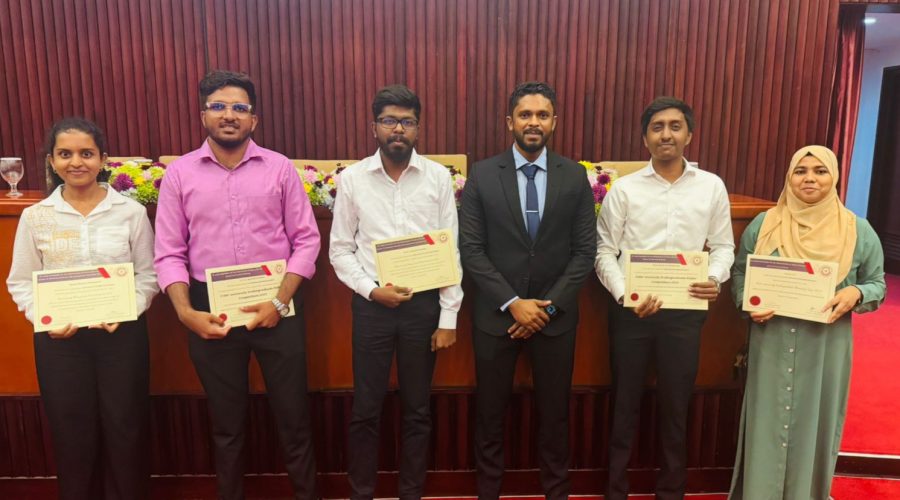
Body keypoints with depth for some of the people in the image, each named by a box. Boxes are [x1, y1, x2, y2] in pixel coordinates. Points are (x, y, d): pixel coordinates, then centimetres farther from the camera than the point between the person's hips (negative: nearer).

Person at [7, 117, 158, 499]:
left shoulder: (131, 211, -2)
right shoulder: (35, 216, 1)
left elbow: (148, 274, 1)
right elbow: (20, 283, 5)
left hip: (122, 334, -1)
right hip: (59, 338, 1)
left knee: (125, 427, 9)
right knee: (71, 431, 13)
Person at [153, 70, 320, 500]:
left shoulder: (279, 168, -1)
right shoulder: (179, 174, 1)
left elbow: (306, 240, -2)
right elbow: (169, 253, 1)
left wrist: (281, 302, -11)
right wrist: (185, 312, -11)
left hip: (276, 307, -1)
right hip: (210, 310, 1)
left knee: (293, 415, 10)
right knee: (226, 420, 17)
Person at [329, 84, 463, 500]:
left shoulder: (438, 177, -1)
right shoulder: (352, 178, -1)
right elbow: (340, 249, 2)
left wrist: (448, 318, -3)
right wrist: (371, 290, -12)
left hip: (424, 304, 1)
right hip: (371, 305, 0)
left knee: (418, 409, 14)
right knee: (365, 410, 11)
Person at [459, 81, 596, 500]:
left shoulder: (575, 177, 0)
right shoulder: (482, 176, -4)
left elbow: (585, 250, -2)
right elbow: (471, 249, -7)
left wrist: (550, 306, -10)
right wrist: (512, 303, -14)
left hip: (556, 315, 1)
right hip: (496, 314, -1)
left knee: (554, 411, 15)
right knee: (490, 411, 13)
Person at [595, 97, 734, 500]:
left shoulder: (712, 187, 3)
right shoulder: (624, 188, -2)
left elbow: (723, 245, 8)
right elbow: (605, 252, -3)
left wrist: (715, 278, -12)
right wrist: (624, 295, -17)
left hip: (685, 310, 1)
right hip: (631, 309, -1)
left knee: (676, 403, 13)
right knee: (624, 402, 11)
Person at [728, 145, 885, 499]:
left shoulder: (858, 231, 0)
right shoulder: (764, 224, 1)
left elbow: (877, 283, 7)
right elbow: (739, 272, 8)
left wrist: (856, 294, -15)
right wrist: (748, 303, -10)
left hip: (826, 348, 0)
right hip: (772, 345, 0)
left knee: (815, 422, 10)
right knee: (769, 421, 8)